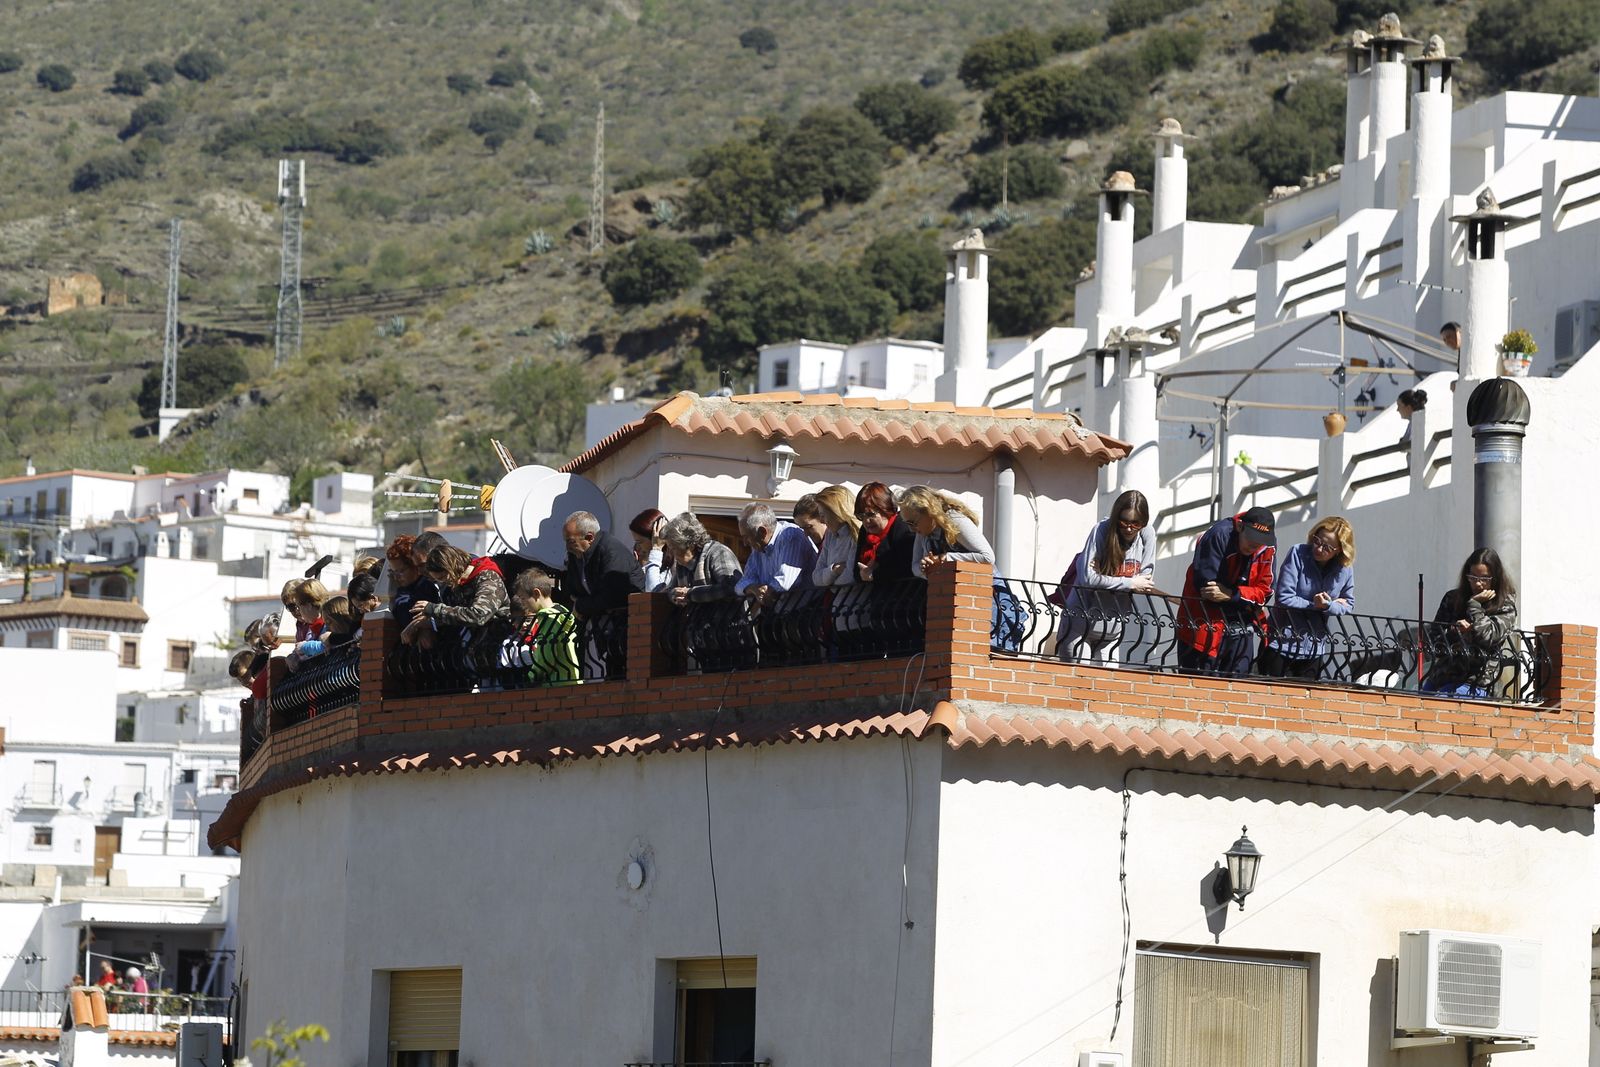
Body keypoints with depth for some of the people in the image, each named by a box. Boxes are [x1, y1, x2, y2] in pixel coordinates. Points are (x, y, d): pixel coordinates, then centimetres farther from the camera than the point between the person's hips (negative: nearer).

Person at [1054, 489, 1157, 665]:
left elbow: (1147, 583, -3)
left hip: (1112, 630, 4)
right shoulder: (1102, 530, -14)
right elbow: (1088, 577, -21)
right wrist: (1130, 584, -18)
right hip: (1080, 624, -4)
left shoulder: (1146, 535, -4)